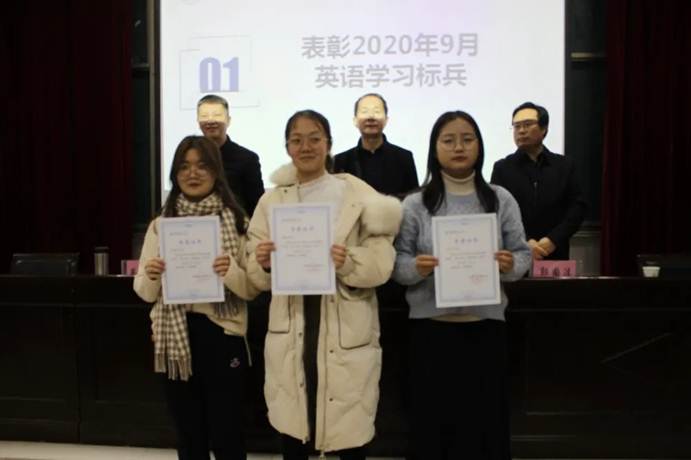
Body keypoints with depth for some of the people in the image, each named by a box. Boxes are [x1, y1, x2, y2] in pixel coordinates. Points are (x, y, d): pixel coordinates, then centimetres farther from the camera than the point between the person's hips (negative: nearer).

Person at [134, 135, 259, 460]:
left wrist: (231, 272, -22)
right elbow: (144, 292, 7)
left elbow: (253, 289, -2)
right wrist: (151, 277, -15)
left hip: (221, 336, -2)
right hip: (175, 339, 3)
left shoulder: (237, 221, -1)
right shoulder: (160, 224, 6)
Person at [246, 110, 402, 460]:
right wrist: (264, 263, -14)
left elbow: (381, 265, -6)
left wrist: (348, 262, -25)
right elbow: (257, 277, 7)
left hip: (345, 331, -2)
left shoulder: (359, 196, 0)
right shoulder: (272, 201, 8)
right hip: (290, 330, 3)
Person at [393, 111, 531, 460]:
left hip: (485, 327, 1)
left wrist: (510, 265, -16)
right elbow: (396, 261, 1)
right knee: (434, 421, 5)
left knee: (486, 421, 7)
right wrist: (416, 268, -20)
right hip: (430, 328, -1)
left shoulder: (501, 200, 4)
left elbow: (523, 254, 5)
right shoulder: (415, 204, 1)